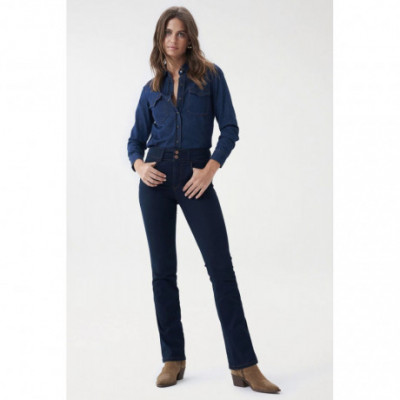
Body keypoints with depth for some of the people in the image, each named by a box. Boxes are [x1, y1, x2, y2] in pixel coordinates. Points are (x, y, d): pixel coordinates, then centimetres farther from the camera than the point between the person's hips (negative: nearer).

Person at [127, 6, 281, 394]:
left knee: (221, 267, -8)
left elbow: (229, 128, -1)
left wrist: (210, 169, -13)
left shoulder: (210, 75, 5)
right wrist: (138, 165, -5)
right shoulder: (151, 88, 13)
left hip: (196, 176, -3)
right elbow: (136, 138, 16)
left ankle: (244, 366, -3)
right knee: (162, 271, 4)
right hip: (157, 177, 3)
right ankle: (173, 358, 16)